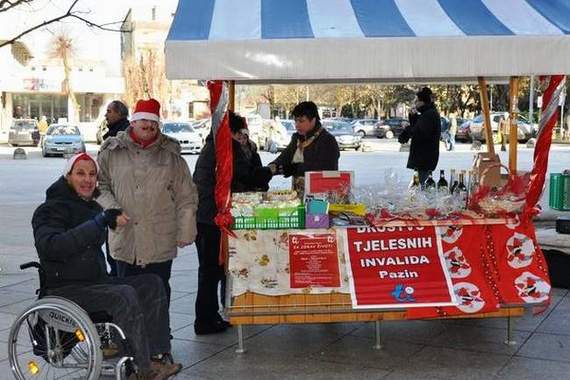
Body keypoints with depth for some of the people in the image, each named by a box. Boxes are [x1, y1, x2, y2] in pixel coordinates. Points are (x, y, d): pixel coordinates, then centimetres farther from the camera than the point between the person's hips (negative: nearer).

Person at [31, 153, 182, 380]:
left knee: (152, 283, -10)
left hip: (96, 281, 8)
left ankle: (158, 354, -18)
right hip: (65, 290, -8)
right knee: (124, 295, -31)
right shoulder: (51, 210, -8)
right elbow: (52, 246, -29)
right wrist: (100, 222, -32)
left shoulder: (93, 207, 17)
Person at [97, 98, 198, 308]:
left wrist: (185, 233, 2)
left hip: (160, 245, 0)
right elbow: (100, 186, 8)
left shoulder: (170, 155, 5)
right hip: (125, 241, 0)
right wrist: (112, 209, -10)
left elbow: (186, 197, 6)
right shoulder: (112, 153, 3)